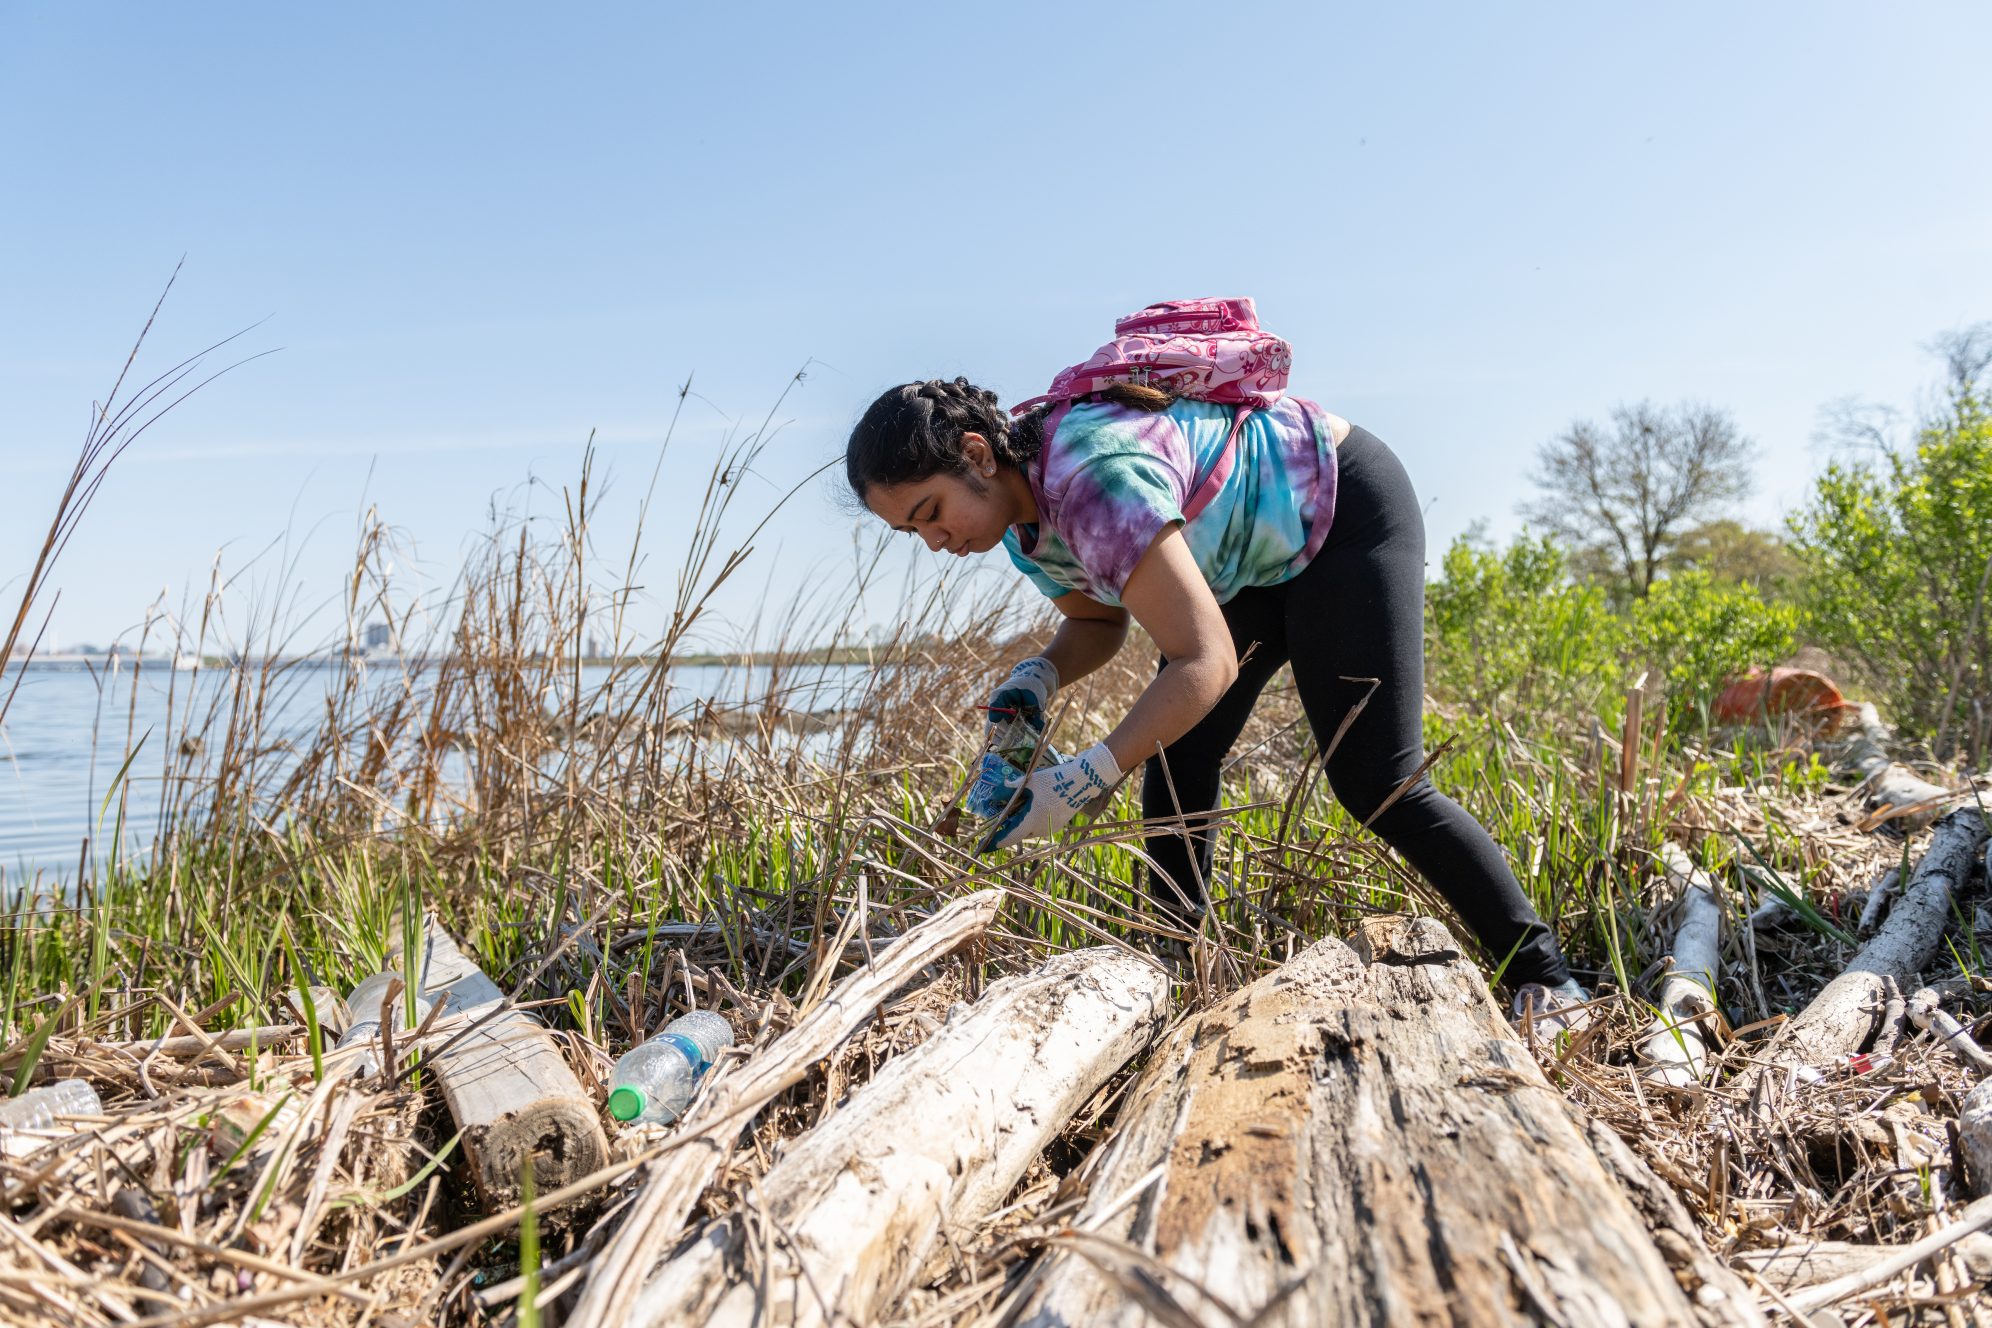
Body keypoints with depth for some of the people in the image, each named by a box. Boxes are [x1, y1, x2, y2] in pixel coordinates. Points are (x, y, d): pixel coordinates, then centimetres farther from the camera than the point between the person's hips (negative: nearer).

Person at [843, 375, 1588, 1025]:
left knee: (1374, 783, -11)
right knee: (1174, 761, -1)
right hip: (1253, 552, 9)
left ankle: (1545, 980, 4)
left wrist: (1077, 785, -39)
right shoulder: (1023, 513, -8)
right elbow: (1098, 623, 7)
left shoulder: (1095, 479, -38)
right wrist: (1038, 676, -15)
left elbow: (1207, 662, -39)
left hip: (1344, 510, -8)